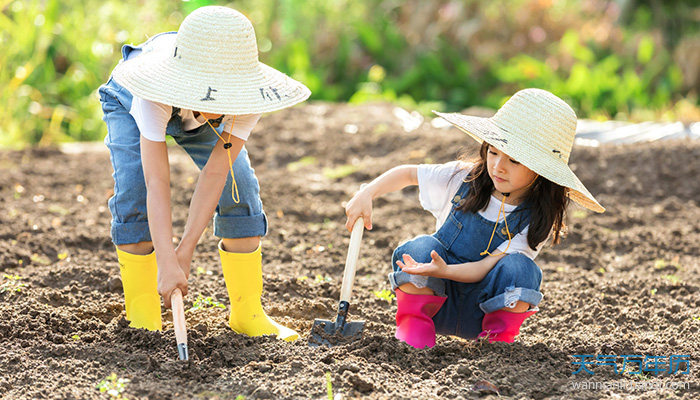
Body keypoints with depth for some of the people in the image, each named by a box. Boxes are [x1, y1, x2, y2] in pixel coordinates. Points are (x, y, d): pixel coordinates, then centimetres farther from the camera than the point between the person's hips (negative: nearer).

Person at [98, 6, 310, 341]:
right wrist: (167, 263, -55)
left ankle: (247, 313, 1)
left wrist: (186, 250, -39)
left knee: (239, 191, -12)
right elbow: (157, 183, -48)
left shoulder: (249, 93, -39)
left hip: (195, 113, 2)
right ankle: (142, 316, -5)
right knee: (134, 195, -21)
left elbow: (215, 173, -36)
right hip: (130, 100, -2)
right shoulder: (154, 93, -47)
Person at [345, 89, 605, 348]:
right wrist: (366, 195, -8)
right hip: (438, 299, 2)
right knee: (421, 246, -28)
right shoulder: (464, 178, -5)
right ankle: (415, 327, -11)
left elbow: (486, 267, -21)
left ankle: (501, 338, -8)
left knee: (519, 267, -30)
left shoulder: (537, 220, -14)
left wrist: (444, 270, -39)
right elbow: (408, 174, 8)